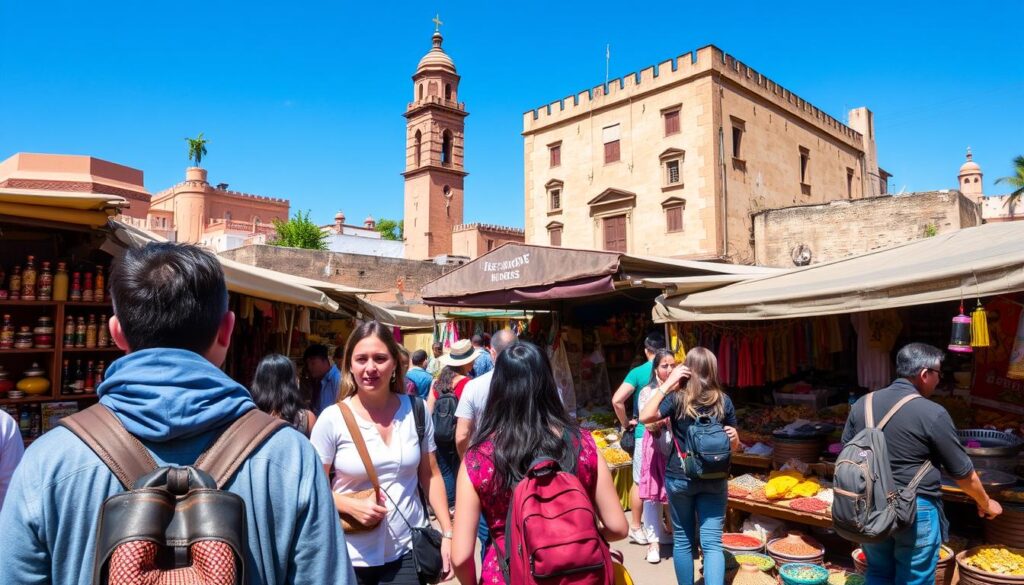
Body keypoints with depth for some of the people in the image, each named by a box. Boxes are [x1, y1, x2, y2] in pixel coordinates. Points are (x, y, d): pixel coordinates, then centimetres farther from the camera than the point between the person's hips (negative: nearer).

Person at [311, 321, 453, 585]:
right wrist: (352, 506, -18)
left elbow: (431, 476, 5)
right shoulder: (332, 419, -10)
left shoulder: (416, 411, -3)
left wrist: (448, 533, 1)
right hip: (352, 557, -1)